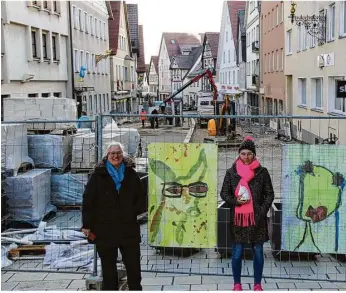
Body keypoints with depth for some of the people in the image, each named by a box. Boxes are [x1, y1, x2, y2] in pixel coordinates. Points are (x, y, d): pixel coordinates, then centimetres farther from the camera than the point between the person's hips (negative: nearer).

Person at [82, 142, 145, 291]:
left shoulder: (131, 174, 6)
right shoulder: (98, 175, -1)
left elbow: (141, 197, 12)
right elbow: (88, 200, -3)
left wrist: (136, 213, -2)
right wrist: (87, 225, -6)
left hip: (129, 229, 2)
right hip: (105, 229, -1)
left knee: (133, 265, 7)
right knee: (108, 267, 10)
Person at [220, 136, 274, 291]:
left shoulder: (262, 172, 1)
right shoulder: (231, 172, 2)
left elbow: (269, 194, 4)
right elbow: (224, 193, 7)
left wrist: (262, 210, -9)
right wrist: (235, 201, -11)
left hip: (256, 218, 0)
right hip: (237, 218, 0)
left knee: (258, 253, 7)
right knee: (237, 253, 5)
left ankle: (257, 285, 21)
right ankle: (237, 284, 20)